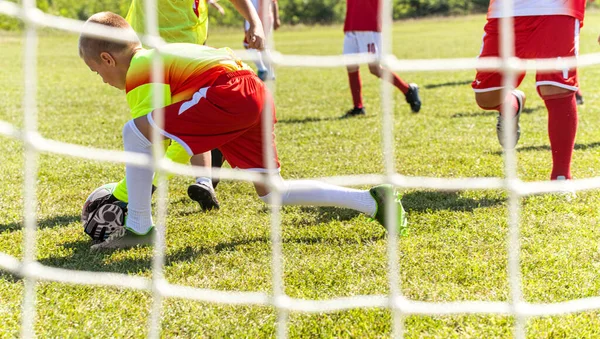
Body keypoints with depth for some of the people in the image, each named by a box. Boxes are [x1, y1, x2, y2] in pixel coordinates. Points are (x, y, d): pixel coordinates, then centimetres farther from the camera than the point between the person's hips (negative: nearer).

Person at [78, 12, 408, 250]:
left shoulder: (138, 72, 3)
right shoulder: (158, 56, 30)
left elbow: (146, 139, -1)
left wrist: (126, 193, 9)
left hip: (230, 92, -10)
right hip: (259, 95, 10)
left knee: (132, 133, -8)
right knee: (272, 193, 17)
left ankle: (138, 229, -2)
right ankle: (373, 201, 12)